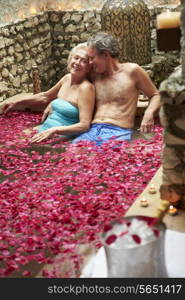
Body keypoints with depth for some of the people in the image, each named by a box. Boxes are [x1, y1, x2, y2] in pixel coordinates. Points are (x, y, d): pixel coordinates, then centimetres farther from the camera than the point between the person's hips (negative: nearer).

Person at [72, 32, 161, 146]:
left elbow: (156, 95, 11)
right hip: (92, 131, 4)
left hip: (119, 132, -4)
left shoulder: (132, 70, 4)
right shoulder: (94, 75, 18)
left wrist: (149, 112, -9)